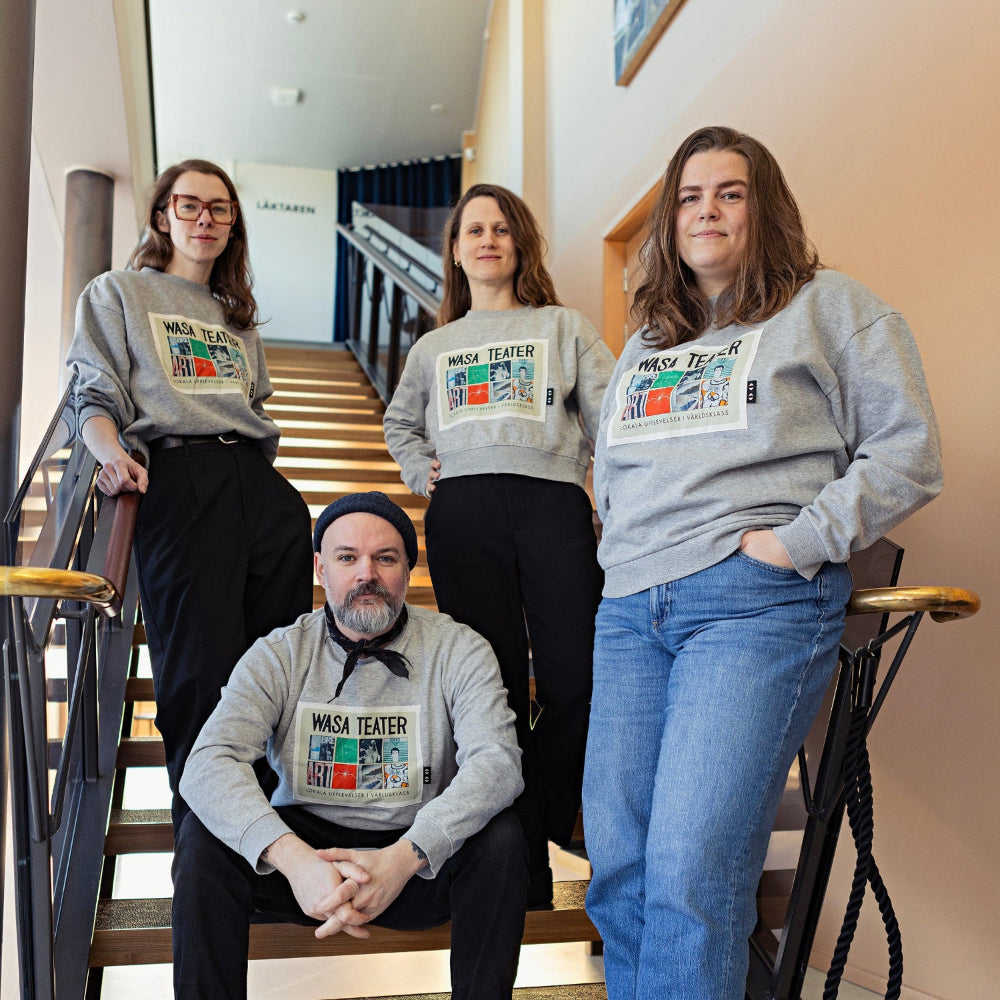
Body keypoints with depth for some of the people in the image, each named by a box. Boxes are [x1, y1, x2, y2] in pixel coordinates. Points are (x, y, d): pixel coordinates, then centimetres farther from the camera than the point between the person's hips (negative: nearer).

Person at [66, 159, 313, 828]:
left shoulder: (238, 314, 31)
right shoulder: (117, 293, 18)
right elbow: (97, 399, 6)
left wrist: (266, 482, 15)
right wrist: (115, 455, -15)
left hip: (266, 488, 5)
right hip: (180, 481, -4)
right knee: (203, 672, -11)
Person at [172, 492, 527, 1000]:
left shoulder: (457, 649, -6)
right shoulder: (280, 654, -5)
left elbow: (496, 761, -20)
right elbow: (209, 763, -19)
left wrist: (404, 857, -35)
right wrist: (292, 857, -37)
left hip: (422, 861, 0)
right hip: (307, 843, 1)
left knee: (499, 837, -28)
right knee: (205, 835, -23)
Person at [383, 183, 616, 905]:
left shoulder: (564, 327, 18)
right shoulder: (433, 347, 26)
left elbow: (611, 418, 9)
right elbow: (400, 423, 38)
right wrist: (422, 472, 18)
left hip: (553, 504, -1)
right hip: (462, 513, 2)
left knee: (578, 678, -12)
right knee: (497, 687, -2)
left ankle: (542, 820, 13)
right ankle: (523, 870, 7)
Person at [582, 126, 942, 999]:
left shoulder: (831, 306, 9)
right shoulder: (645, 343, 26)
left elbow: (909, 451, 0)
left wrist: (795, 542, -9)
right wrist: (619, 552, 13)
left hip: (757, 602, -5)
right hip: (631, 609, 6)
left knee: (691, 871, -15)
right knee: (617, 868, 2)